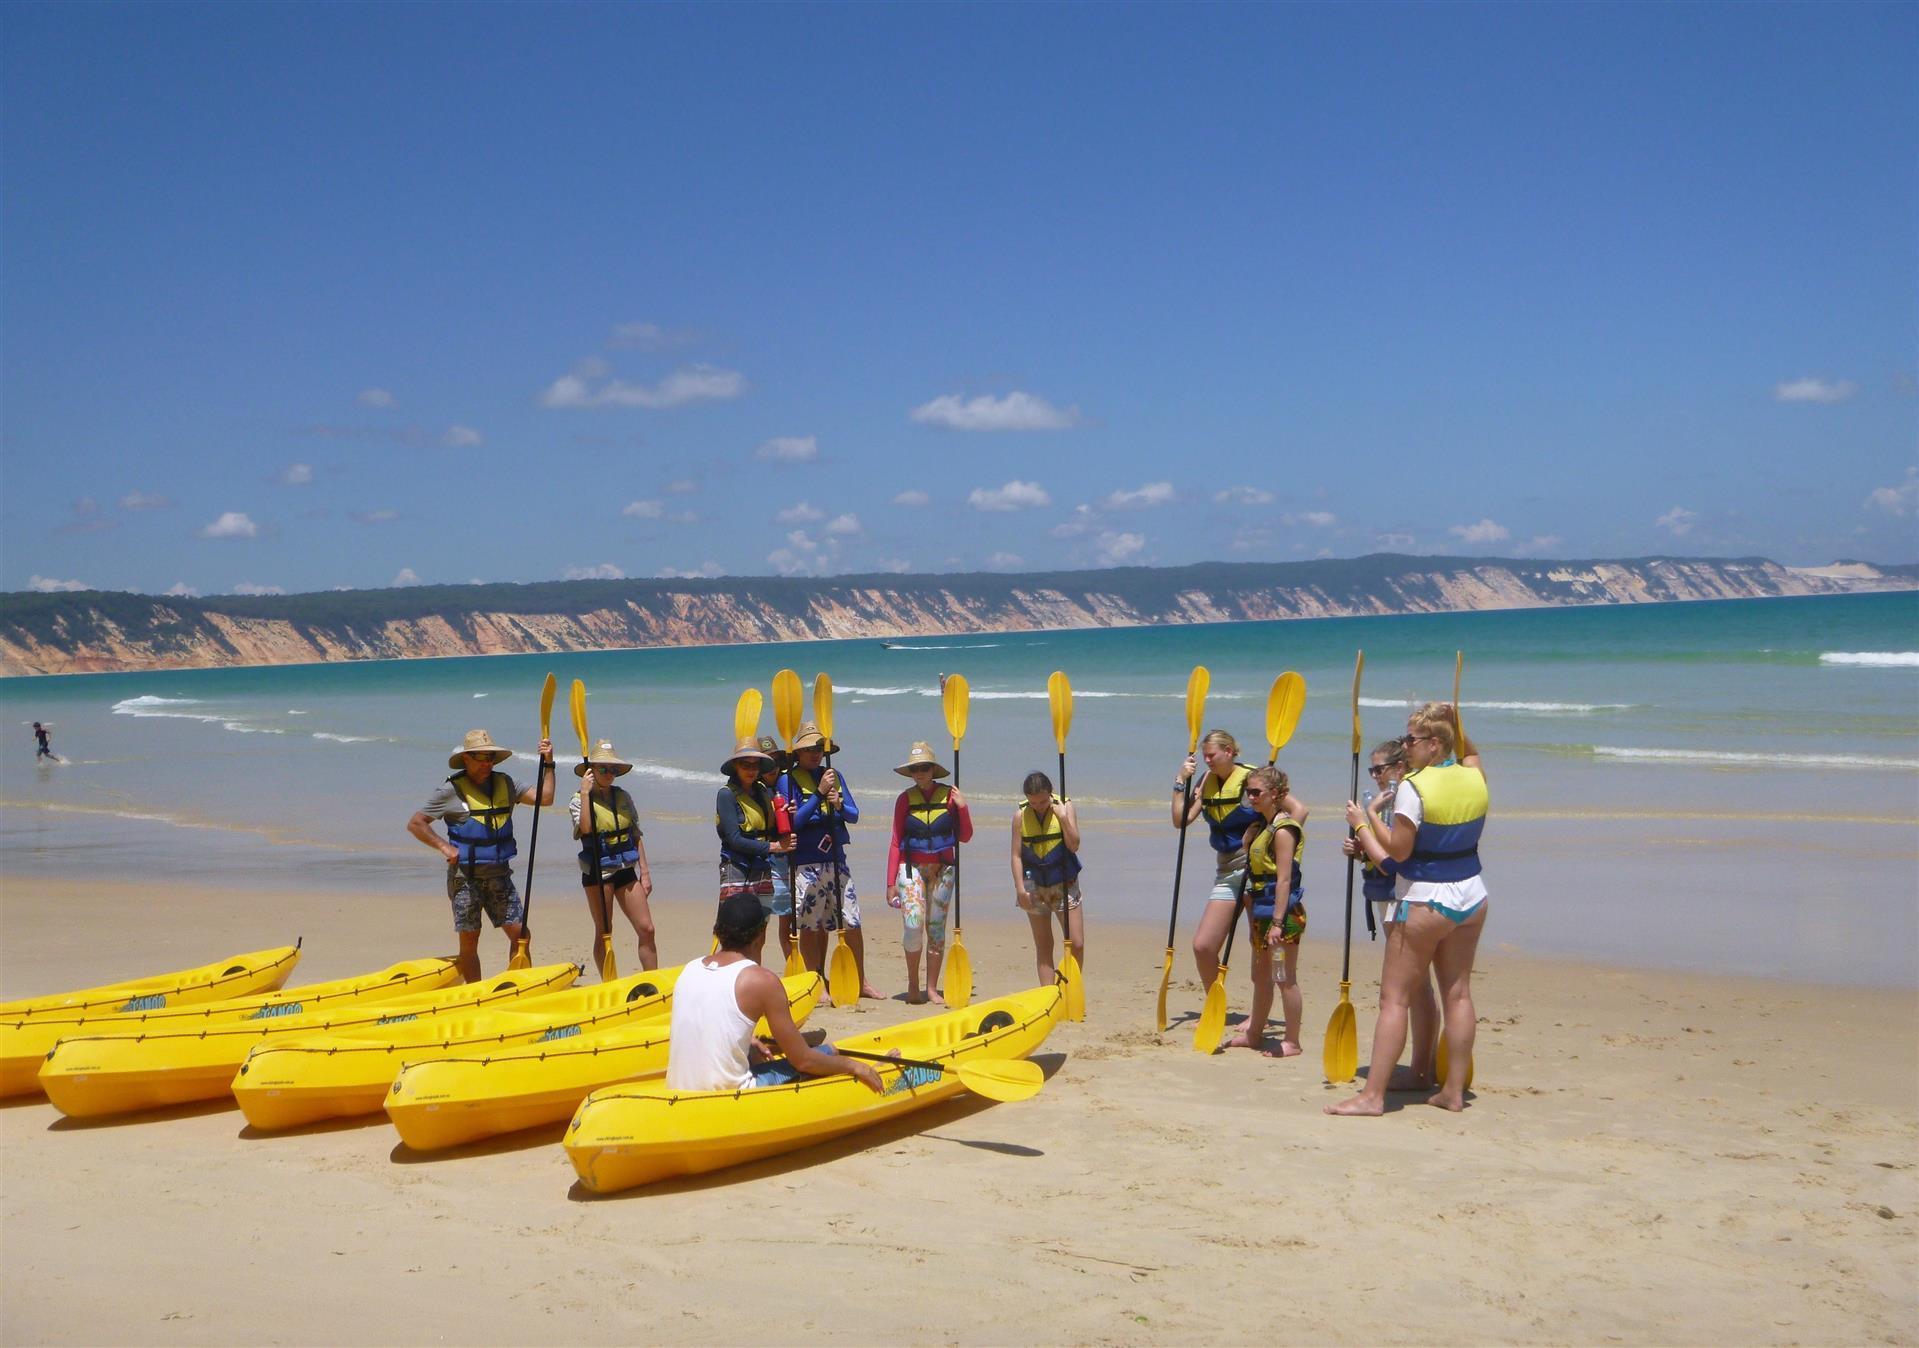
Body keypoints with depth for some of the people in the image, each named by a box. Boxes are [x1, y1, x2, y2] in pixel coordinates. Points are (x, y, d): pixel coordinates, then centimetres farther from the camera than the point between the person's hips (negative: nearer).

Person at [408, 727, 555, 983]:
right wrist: (444, 847, -11)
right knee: (469, 940, 1)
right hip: (465, 877, -4)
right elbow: (415, 823, -3)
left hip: (499, 874, 4)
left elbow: (544, 798, 3)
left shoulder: (504, 784, 8)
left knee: (519, 933, -1)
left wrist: (548, 763, -3)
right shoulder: (451, 790, -6)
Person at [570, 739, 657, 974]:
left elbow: (636, 835, 12)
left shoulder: (623, 797, 8)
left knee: (646, 929, -1)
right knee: (603, 933, 3)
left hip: (625, 870, 4)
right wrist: (585, 793, -26)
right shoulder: (579, 800, -5)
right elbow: (585, 828, -26)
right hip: (598, 873, -4)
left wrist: (644, 871, 8)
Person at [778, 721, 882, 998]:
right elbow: (793, 821, -13)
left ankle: (862, 983, 16)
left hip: (836, 860, 4)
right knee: (811, 927, 1)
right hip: (805, 863, -4)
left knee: (851, 923, 5)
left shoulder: (834, 776, 13)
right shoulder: (787, 780, -3)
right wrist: (819, 793, -18)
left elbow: (854, 815, 9)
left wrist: (839, 805, -12)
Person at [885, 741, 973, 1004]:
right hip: (912, 867, -1)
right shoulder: (905, 799, 1)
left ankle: (932, 988, 12)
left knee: (936, 927, 4)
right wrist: (891, 882, -2)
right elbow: (896, 842, 2)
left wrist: (963, 808, -11)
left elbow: (965, 837, 4)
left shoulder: (950, 796, 1)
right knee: (913, 923, -16)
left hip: (943, 869, 1)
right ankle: (913, 984, 1)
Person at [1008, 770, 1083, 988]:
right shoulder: (1020, 815, -4)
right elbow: (1016, 854, -3)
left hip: (1064, 883, -1)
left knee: (1076, 944, -5)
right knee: (1043, 946, 7)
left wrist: (1063, 818, -22)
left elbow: (1074, 845, -11)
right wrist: (1020, 888, -9)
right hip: (1034, 885, 1)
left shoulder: (1065, 807, -5)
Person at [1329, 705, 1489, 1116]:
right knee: (1458, 993, 12)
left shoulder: (1413, 787, -18)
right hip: (1472, 896, 7)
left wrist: (1366, 820, -3)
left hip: (1426, 901, -7)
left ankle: (1373, 1094, -4)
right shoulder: (1474, 778, 2)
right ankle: (1453, 1090, 16)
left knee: (1394, 997, -3)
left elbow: (1398, 851, -15)